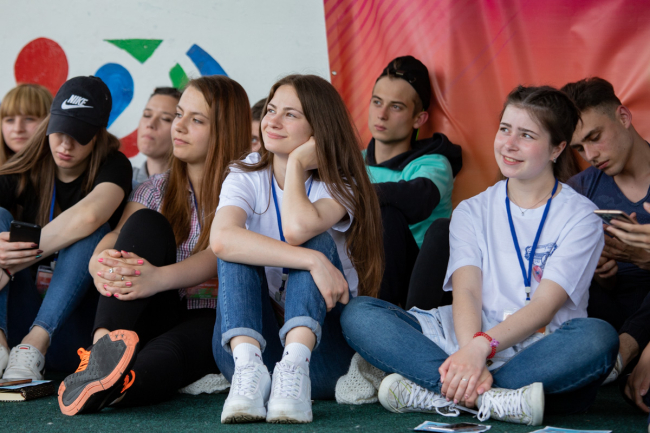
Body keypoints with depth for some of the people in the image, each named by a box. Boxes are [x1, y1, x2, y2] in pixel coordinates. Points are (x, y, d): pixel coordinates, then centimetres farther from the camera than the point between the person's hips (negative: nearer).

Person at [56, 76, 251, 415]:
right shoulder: (158, 188, 17)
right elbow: (119, 235, -2)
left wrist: (158, 278, -38)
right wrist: (99, 261, -29)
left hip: (212, 320, -3)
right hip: (158, 316, 4)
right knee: (146, 222, -22)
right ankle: (103, 346, -44)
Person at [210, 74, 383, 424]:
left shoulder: (339, 186, -3)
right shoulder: (245, 178, 0)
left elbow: (297, 229, -29)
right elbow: (221, 239, -26)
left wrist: (297, 162, -12)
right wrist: (314, 262, -34)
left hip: (321, 347, -1)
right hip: (253, 340, 1)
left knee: (316, 241, -23)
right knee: (236, 250, -21)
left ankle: (295, 365, -43)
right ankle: (248, 366, -42)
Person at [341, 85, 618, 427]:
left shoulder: (580, 217, 4)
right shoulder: (472, 212, 13)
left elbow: (545, 305, -11)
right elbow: (466, 291, -4)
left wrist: (482, 346, -29)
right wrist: (470, 355, -26)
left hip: (542, 354, -2)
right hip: (471, 342, 2)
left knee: (598, 337, -37)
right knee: (358, 314, -18)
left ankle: (432, 393, -33)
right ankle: (493, 399, -35)